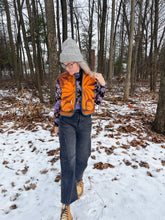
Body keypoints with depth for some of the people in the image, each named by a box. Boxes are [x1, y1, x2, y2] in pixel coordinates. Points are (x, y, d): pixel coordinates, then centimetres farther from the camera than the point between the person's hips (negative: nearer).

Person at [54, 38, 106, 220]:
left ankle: (78, 178, 47)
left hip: (85, 121, 2)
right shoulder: (62, 79, -2)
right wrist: (56, 124, 8)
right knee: (68, 160, -8)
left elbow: (98, 101, 4)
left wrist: (102, 84, -12)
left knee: (82, 157, 12)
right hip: (67, 121, -1)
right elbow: (58, 102, 4)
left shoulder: (91, 78, 0)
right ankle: (66, 205, 8)